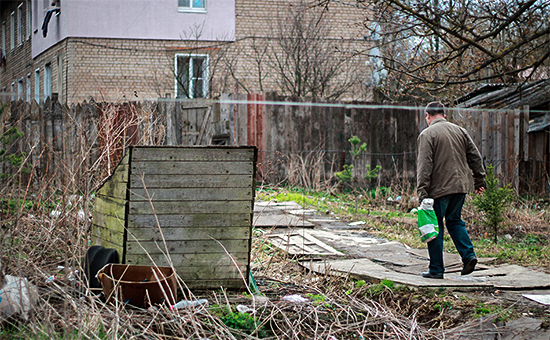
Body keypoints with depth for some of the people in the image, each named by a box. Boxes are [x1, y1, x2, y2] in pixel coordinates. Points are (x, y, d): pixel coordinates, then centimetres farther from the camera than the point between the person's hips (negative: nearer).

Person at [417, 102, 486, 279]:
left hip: (438, 189, -6)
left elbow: (424, 166, -14)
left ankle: (436, 269, 6)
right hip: (460, 186, 6)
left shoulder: (427, 135, -7)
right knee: (454, 221, 21)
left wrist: (422, 192, -15)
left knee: (435, 227, 3)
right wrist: (480, 181, 20)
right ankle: (469, 255, 6)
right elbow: (475, 157, 13)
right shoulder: (460, 131, 11)